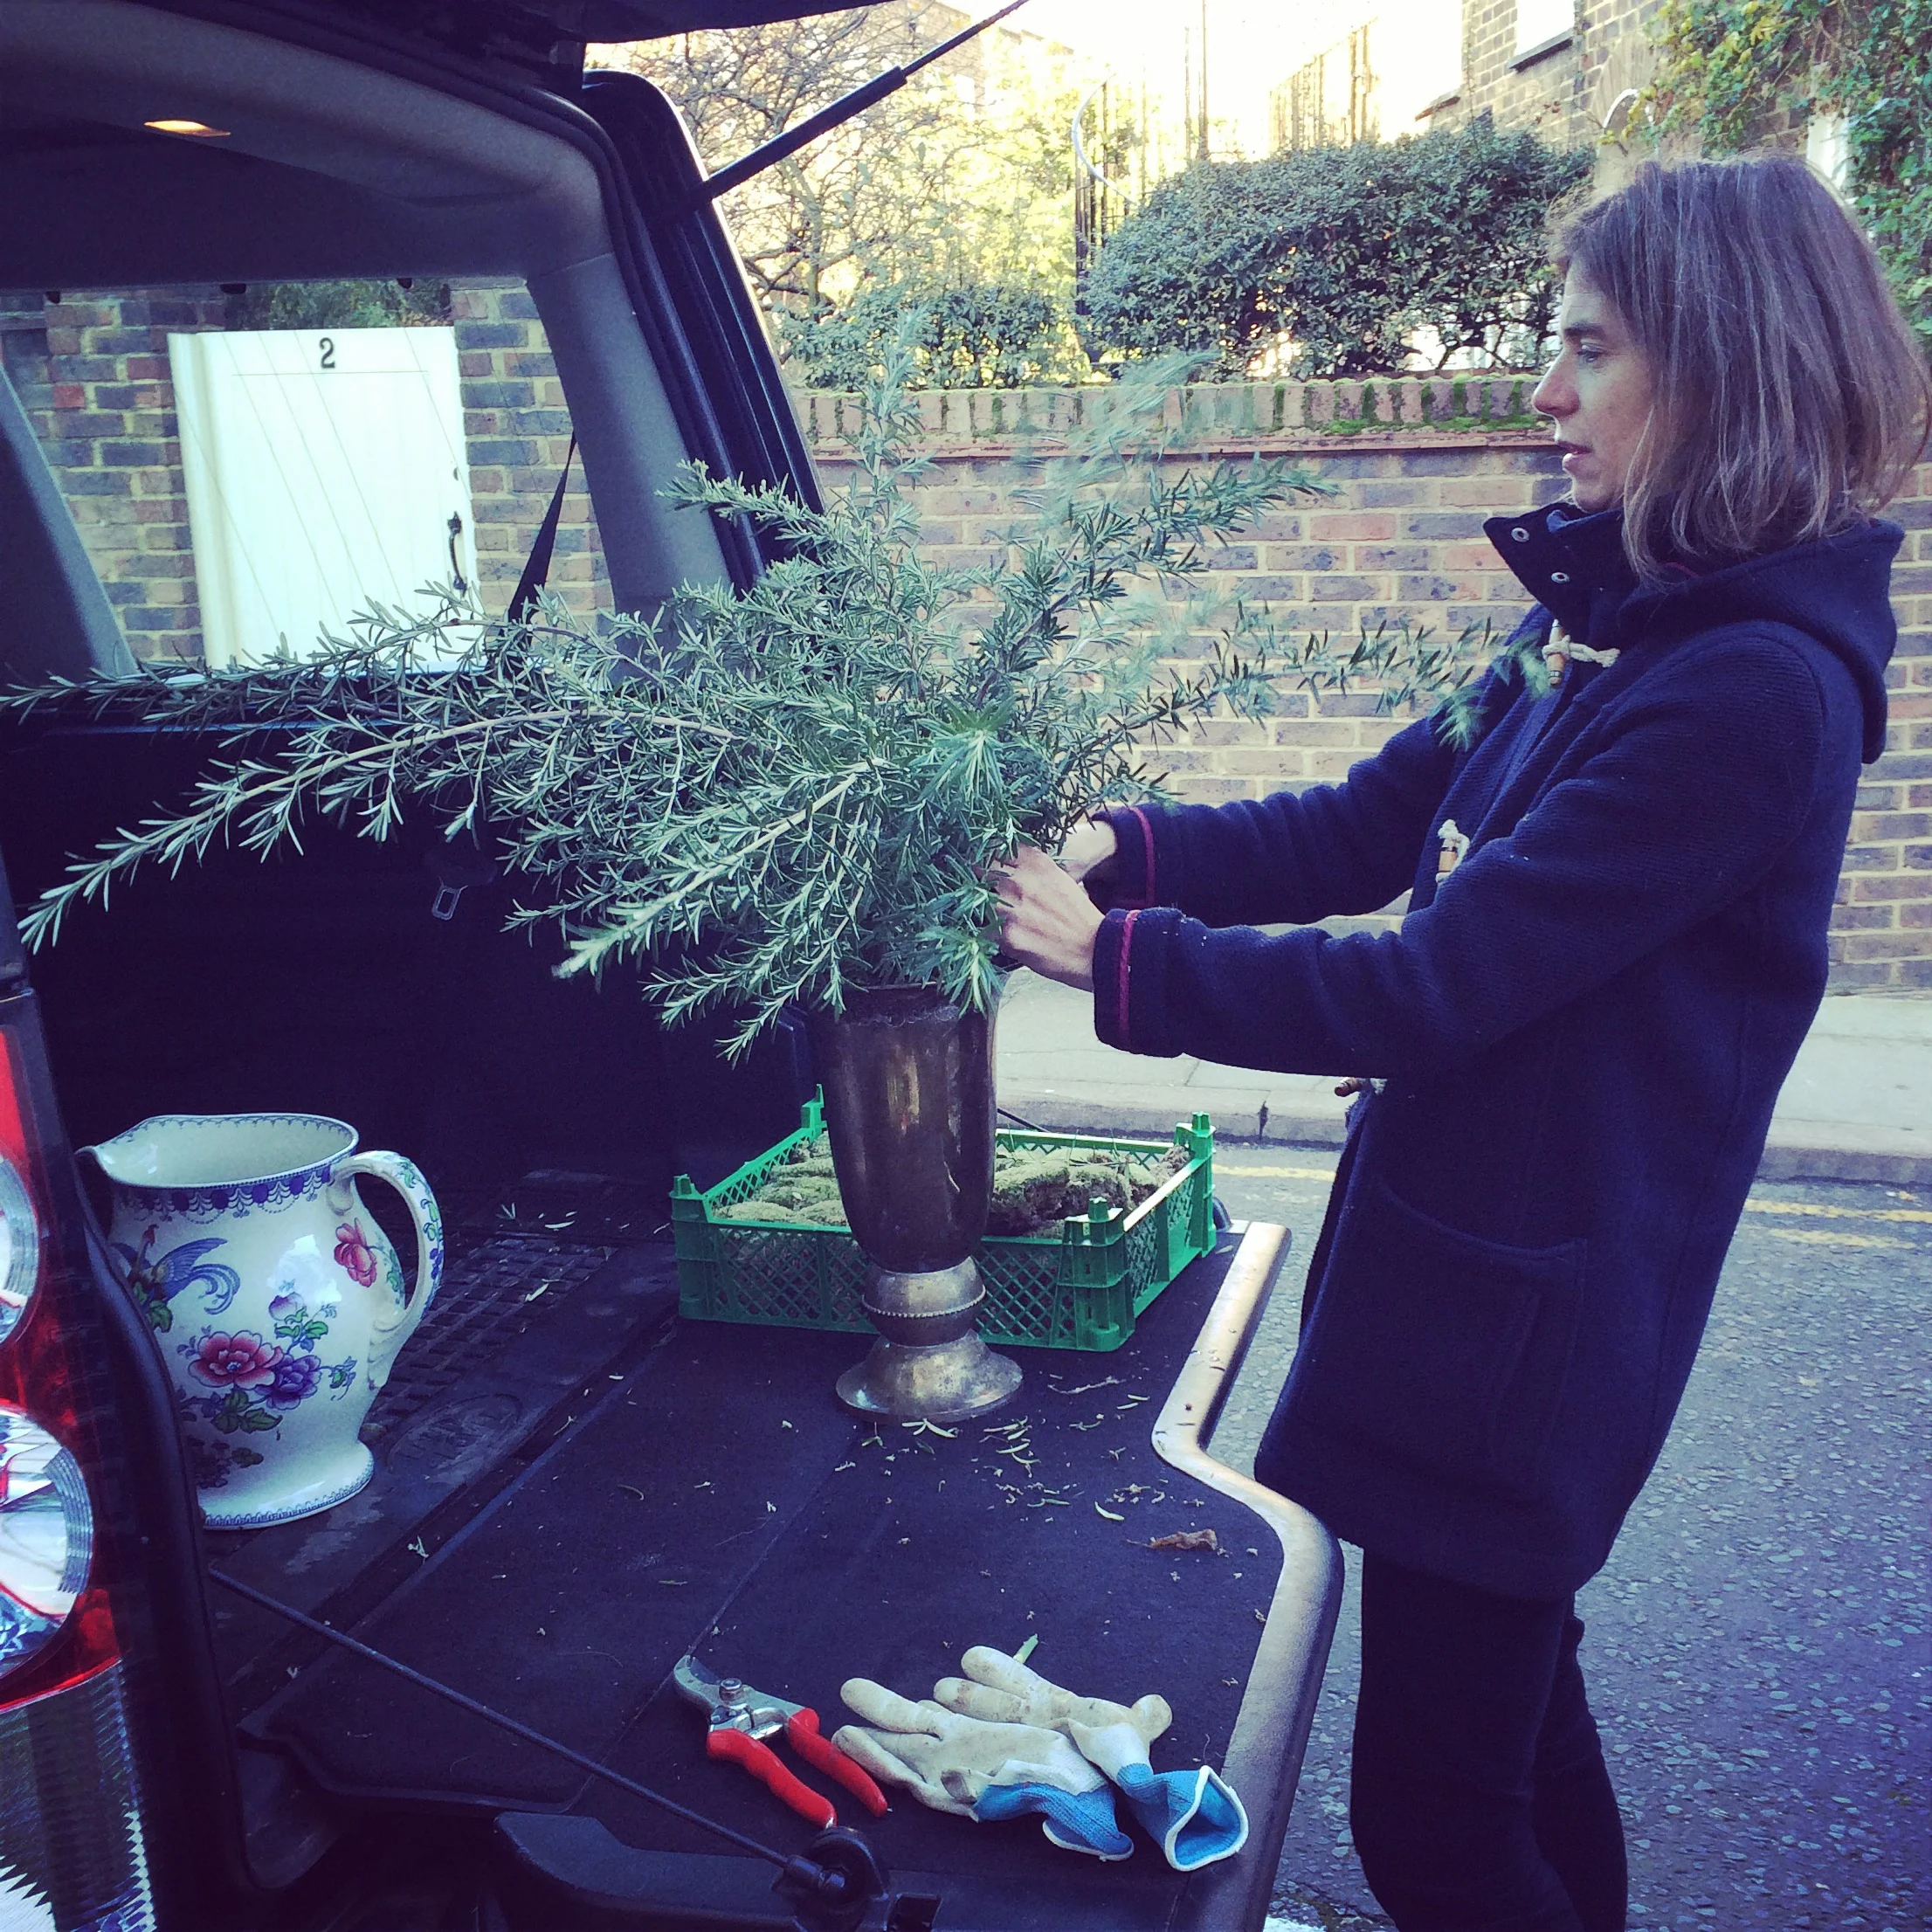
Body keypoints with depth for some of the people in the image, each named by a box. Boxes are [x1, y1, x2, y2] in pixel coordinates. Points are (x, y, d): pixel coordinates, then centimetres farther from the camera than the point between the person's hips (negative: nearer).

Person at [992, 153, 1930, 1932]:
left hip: (1532, 1312, -9)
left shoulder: (1752, 692, -23)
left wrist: (1118, 959, -19)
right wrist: (1125, 850, -5)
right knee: (1515, 1694, 27)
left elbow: (1433, 986, -25)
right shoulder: (1611, 626, 7)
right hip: (1469, 1261, 9)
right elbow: (1360, 834, 8)